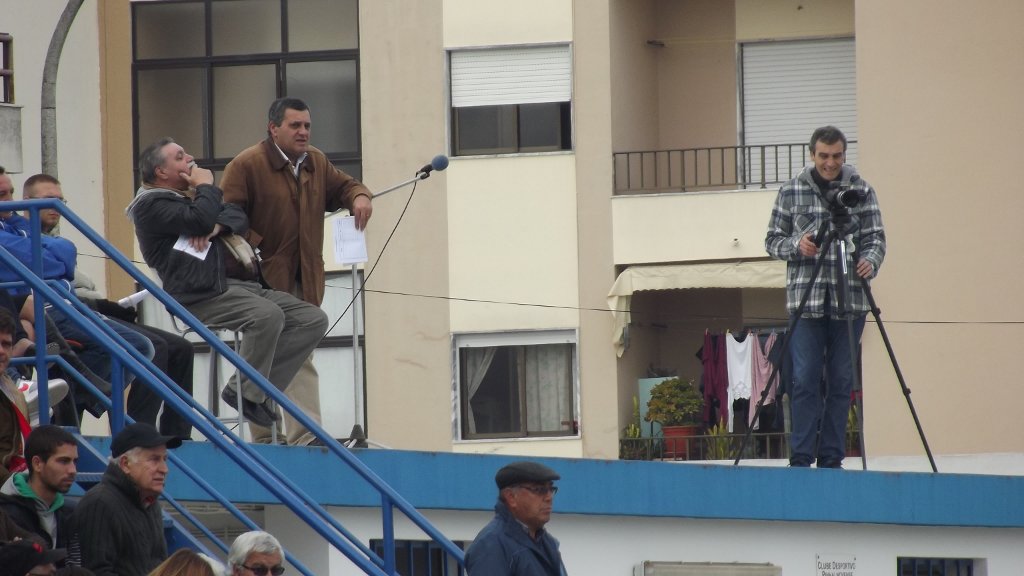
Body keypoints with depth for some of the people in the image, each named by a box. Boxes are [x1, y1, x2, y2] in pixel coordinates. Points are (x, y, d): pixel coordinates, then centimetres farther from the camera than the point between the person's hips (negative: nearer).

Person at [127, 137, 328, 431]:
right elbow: (200, 220, -18)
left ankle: (262, 388, -7)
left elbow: (238, 216, 18)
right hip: (201, 296, -10)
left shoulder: (188, 195, 30)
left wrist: (216, 227, -4)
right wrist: (207, 186, 1)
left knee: (313, 319, -4)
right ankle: (244, 392, -18)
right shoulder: (152, 205, -1)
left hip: (239, 283, 10)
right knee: (268, 315, -34)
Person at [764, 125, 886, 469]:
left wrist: (869, 261, -17)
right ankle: (800, 459, -1)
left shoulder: (862, 192, 6)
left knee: (841, 381, 3)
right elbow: (773, 240, 9)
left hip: (849, 299, 1)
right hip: (805, 298, -1)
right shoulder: (791, 192, 5)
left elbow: (875, 238, 4)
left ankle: (831, 458, 10)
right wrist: (797, 244, -11)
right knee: (805, 380, -5)